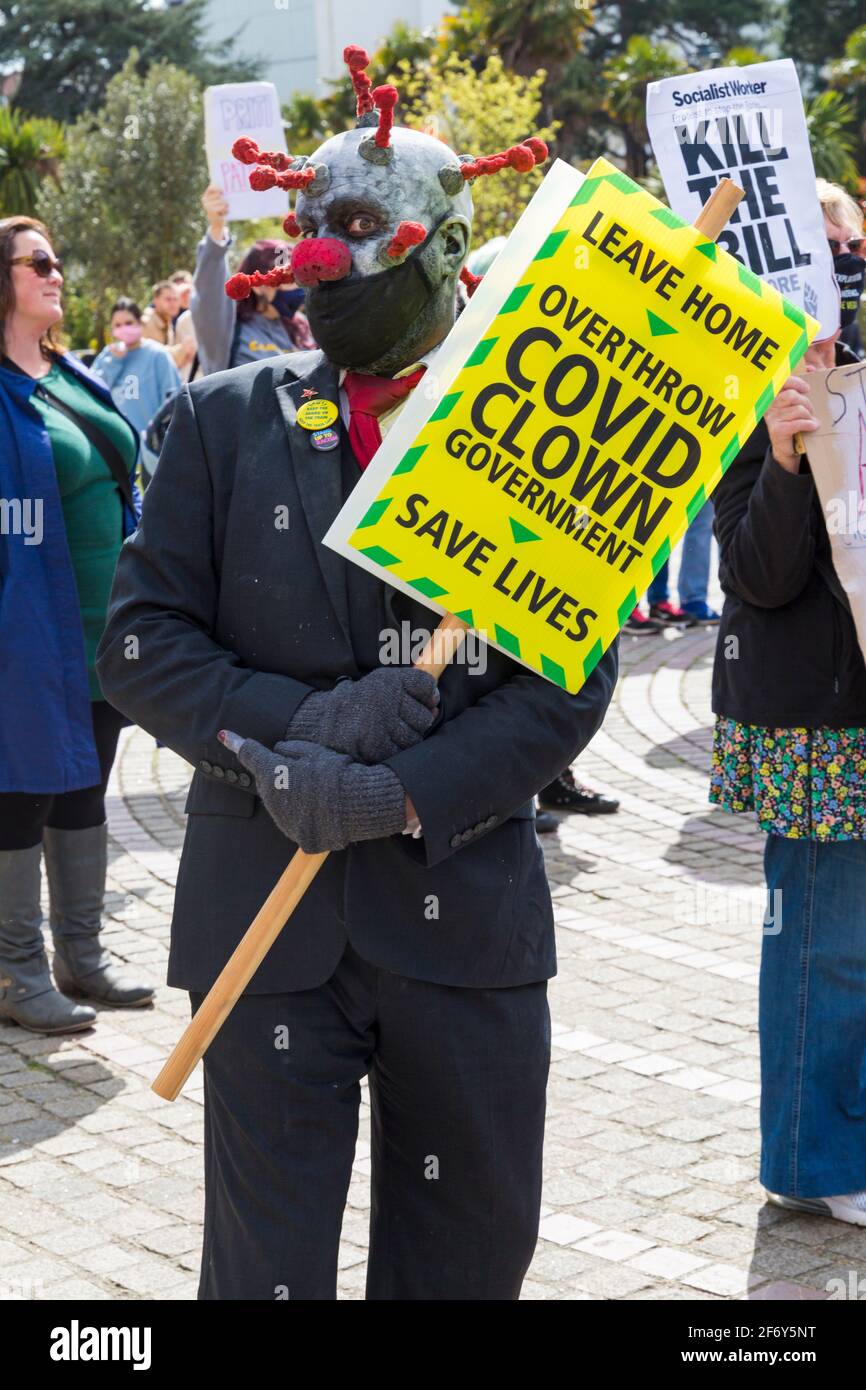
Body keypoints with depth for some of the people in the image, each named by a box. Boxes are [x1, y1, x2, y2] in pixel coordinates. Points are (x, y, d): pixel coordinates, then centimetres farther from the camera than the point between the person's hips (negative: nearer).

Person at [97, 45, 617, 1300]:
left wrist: (404, 798, -18)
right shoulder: (224, 420, 4)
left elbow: (573, 677, -5)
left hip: (469, 906, 1)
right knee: (267, 1265, 7)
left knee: (472, 1253, 14)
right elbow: (142, 642, 0)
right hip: (266, 906, 0)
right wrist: (294, 725, -17)